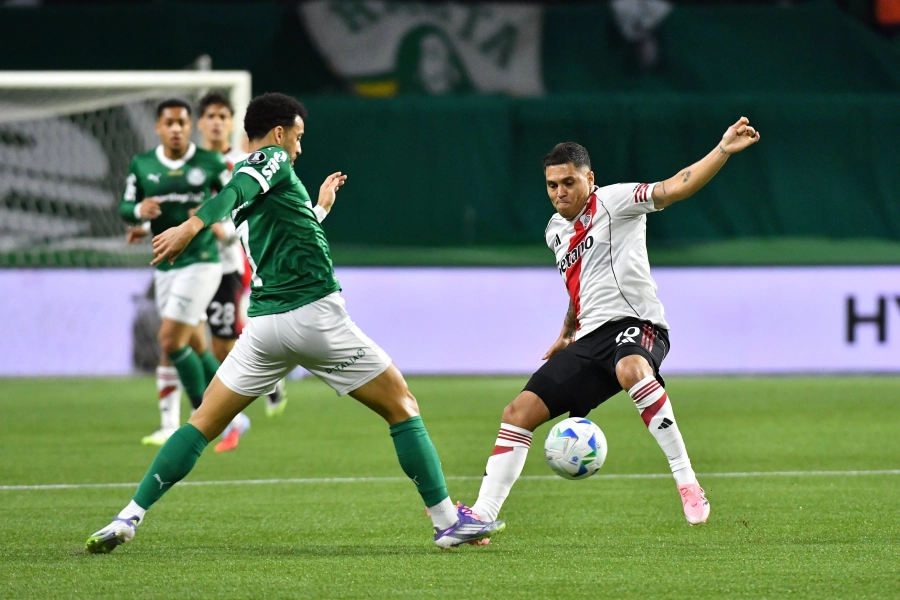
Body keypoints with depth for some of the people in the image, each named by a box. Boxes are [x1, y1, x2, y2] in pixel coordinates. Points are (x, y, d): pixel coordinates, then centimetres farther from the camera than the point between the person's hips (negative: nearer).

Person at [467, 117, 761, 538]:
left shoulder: (613, 201, -5)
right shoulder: (556, 231, 18)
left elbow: (673, 188, -18)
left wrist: (723, 150, -32)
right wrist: (565, 336, 38)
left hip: (633, 322, -8)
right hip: (588, 339, 8)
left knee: (630, 369, -42)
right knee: (519, 413, 1)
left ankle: (688, 483, -40)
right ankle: (482, 516, 7)